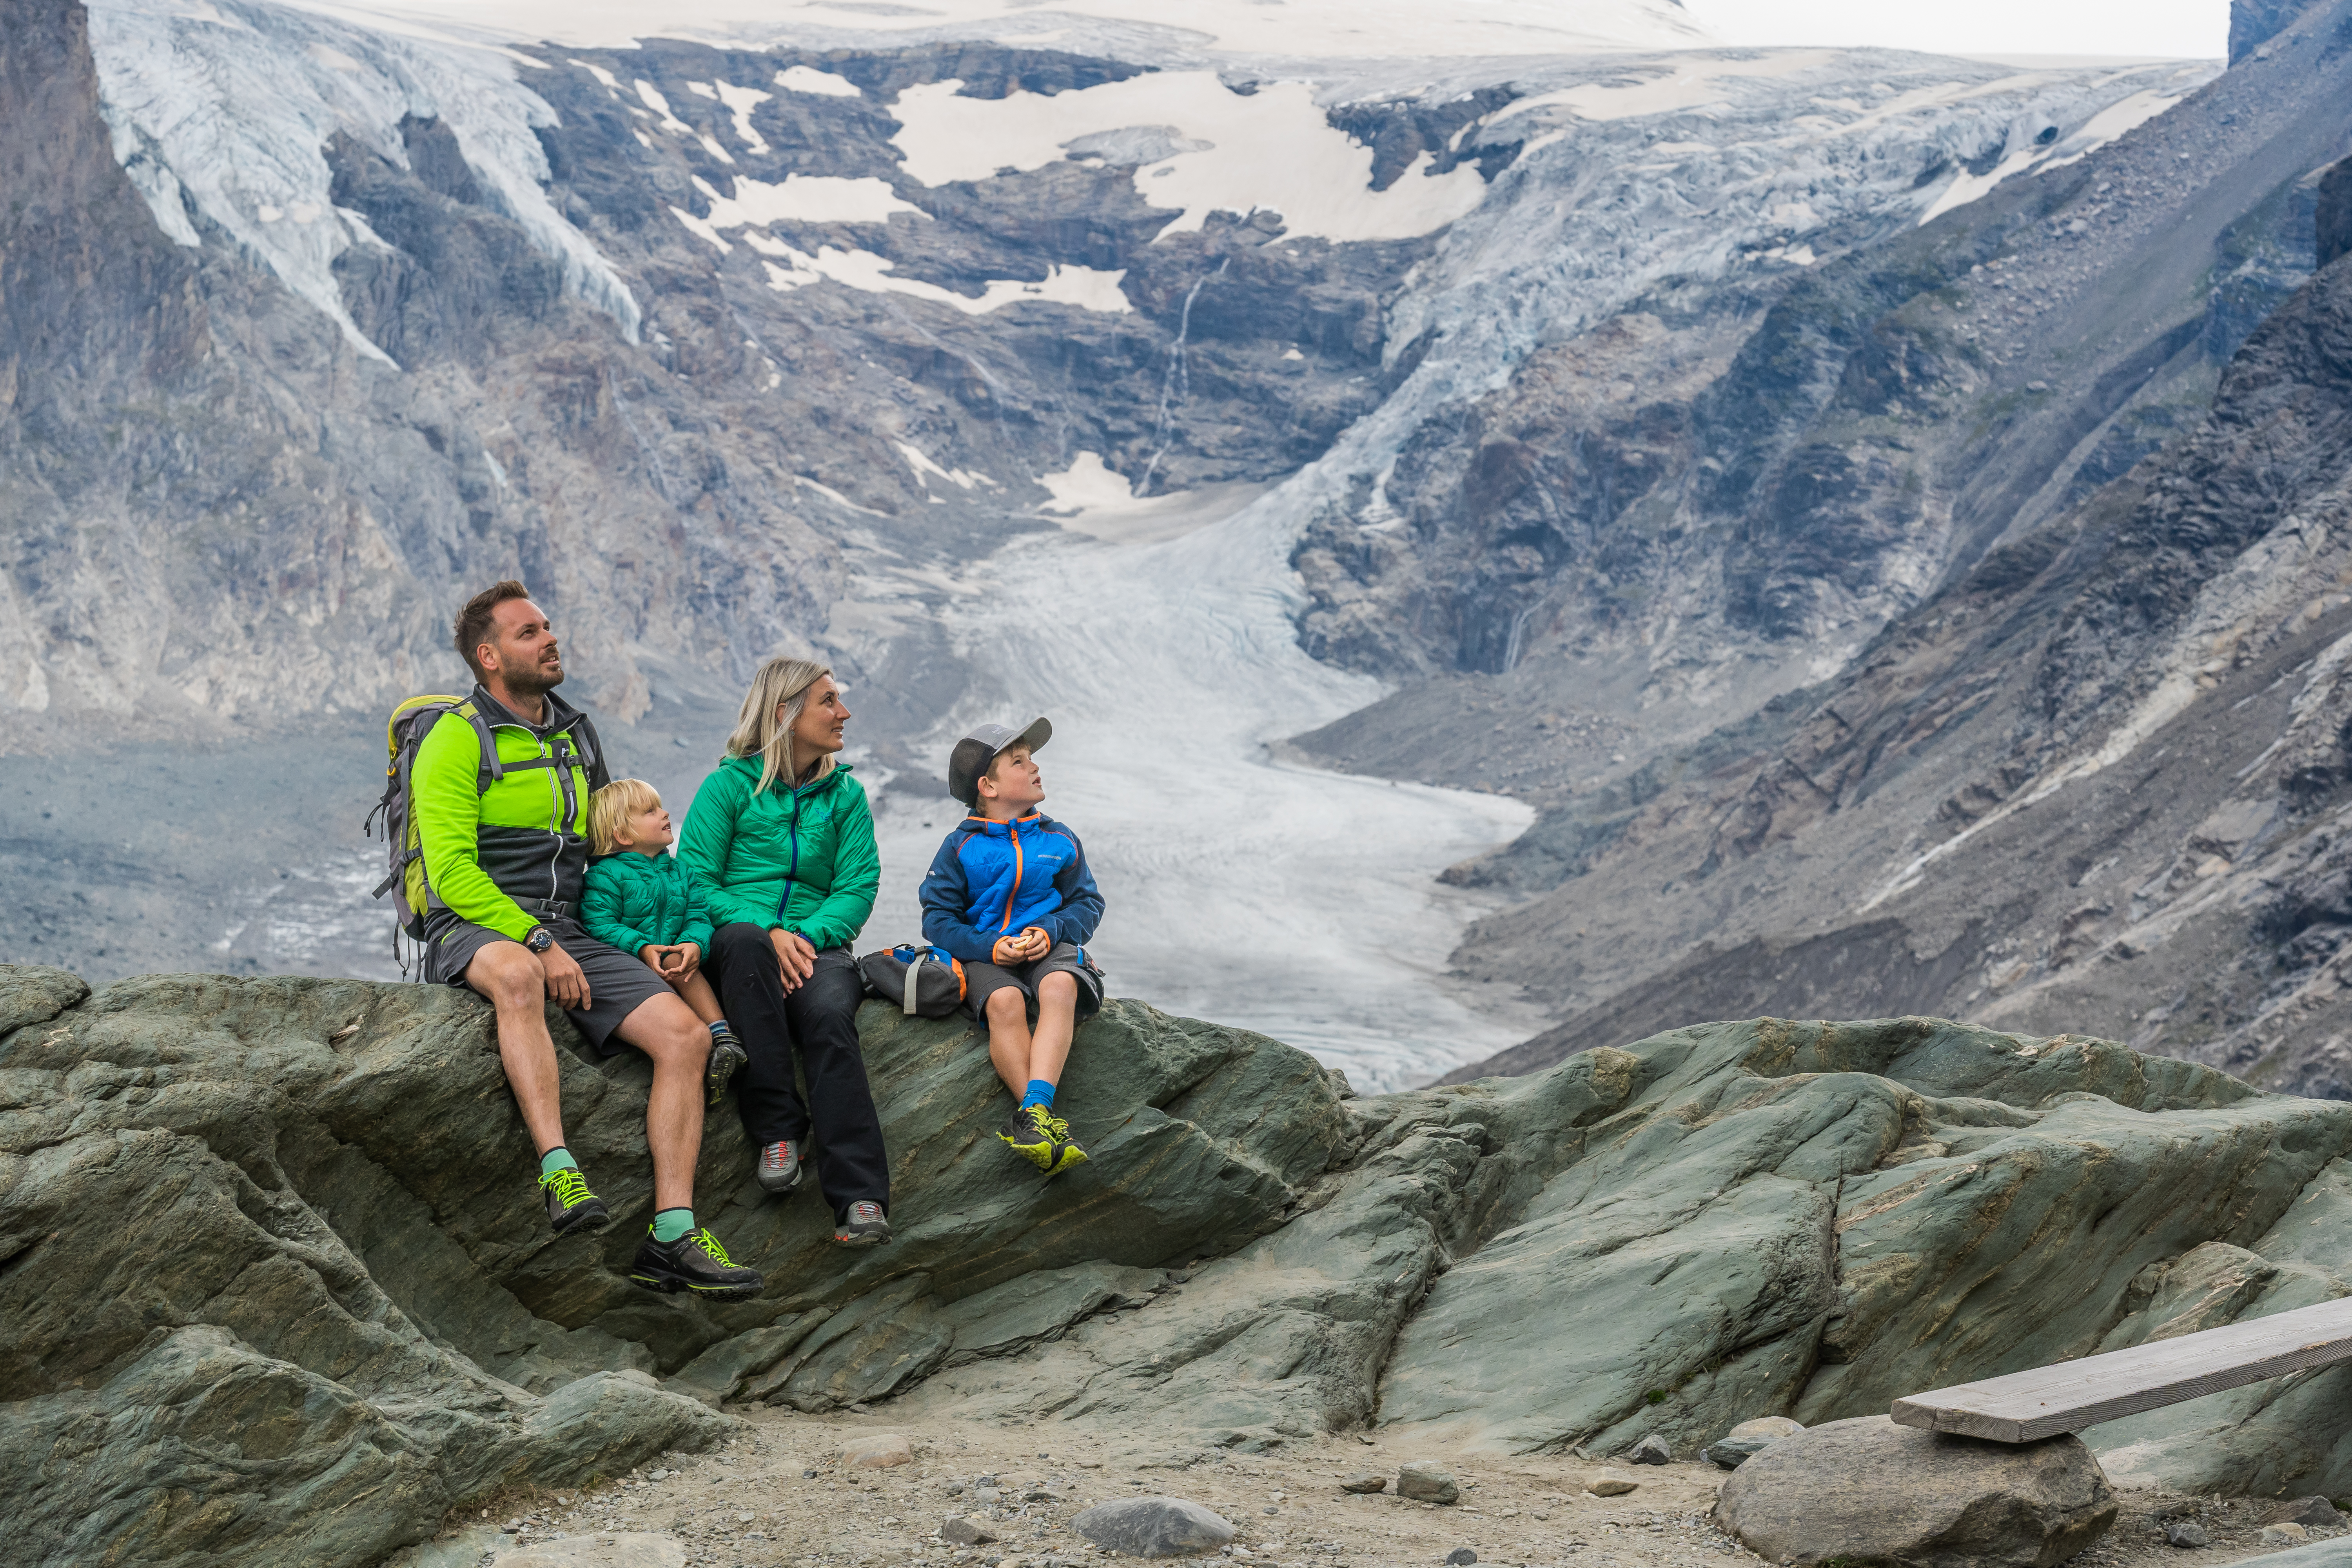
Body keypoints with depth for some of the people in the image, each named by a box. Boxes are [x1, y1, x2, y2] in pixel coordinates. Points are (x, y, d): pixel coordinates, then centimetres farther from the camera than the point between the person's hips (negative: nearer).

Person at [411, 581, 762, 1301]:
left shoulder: (577, 735, 19)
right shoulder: (455, 741, -3)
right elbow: (452, 870, -13)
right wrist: (538, 942, -21)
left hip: (566, 933, 6)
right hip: (473, 928, -6)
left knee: (685, 1034, -16)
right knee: (517, 975, -43)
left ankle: (672, 1235, -21)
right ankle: (559, 1171, -46)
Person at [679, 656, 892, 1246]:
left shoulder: (846, 795, 17)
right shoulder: (729, 785, 7)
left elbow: (858, 888, 8)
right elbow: (694, 881, 0)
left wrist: (808, 935, -13)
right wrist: (768, 933, -16)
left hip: (817, 945, 2)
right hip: (737, 941, -2)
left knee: (830, 1016, -33)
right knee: (745, 938, -39)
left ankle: (861, 1198, -40)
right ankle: (778, 1128, -34)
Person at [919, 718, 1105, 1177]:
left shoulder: (1060, 840, 15)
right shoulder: (961, 847, 8)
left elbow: (1087, 903, 13)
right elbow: (938, 918, 4)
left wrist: (1052, 931, -10)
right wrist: (989, 946, -14)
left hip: (1049, 949, 1)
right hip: (986, 956, -1)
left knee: (1058, 987, -36)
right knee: (1005, 1001, -37)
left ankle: (1032, 1112, -51)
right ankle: (1047, 1123, -48)